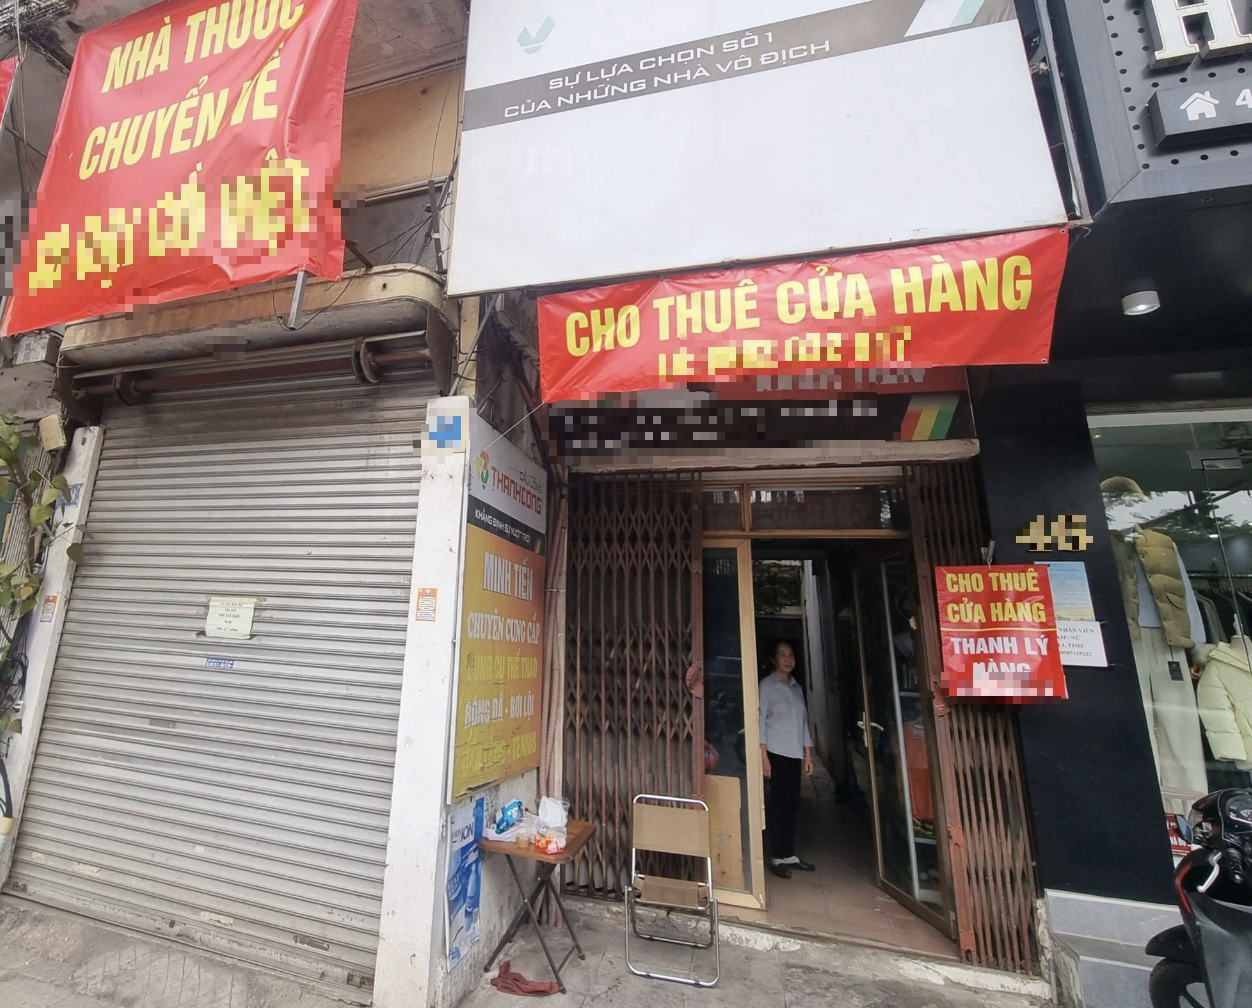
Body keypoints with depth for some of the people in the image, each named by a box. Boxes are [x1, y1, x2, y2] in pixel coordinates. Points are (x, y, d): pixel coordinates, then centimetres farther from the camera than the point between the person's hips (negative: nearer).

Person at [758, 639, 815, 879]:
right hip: (776, 753, -5)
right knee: (778, 804, -2)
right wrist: (763, 756, -14)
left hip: (794, 754, 6)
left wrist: (808, 754, 11)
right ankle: (776, 858, 9)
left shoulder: (797, 688, 14)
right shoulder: (766, 685, -5)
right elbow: (760, 721, -9)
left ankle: (789, 855, 19)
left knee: (792, 804, 8)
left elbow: (804, 722, 15)